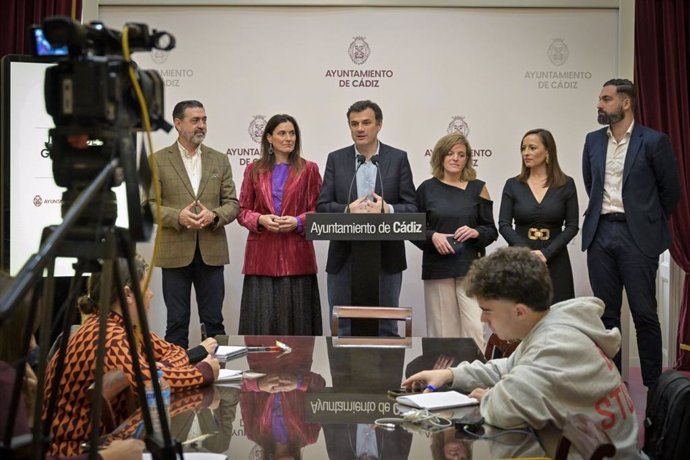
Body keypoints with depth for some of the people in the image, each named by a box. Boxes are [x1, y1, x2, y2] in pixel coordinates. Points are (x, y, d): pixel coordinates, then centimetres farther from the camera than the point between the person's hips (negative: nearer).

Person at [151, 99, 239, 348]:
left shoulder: (220, 160, 10)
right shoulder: (158, 160, 3)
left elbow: (232, 204, 8)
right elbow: (149, 205, -1)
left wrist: (213, 215, -13)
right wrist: (177, 216, -18)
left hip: (212, 252, 2)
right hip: (175, 253, -2)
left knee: (214, 321, 7)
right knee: (177, 322, 6)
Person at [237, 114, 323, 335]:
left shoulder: (308, 169, 5)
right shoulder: (254, 170, 10)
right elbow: (242, 211, 10)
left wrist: (298, 222, -13)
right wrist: (260, 220, -9)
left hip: (297, 255, -1)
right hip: (262, 255, 1)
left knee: (296, 317, 0)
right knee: (262, 319, 0)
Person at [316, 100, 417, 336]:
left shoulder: (398, 159, 2)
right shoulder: (336, 159, 5)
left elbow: (412, 208, -2)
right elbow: (322, 206, 0)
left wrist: (387, 210, -23)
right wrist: (348, 210, -20)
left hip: (386, 259, -1)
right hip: (344, 259, 1)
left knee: (386, 329, 9)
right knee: (342, 330, 9)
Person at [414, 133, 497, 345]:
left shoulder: (478, 188, 5)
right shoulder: (427, 188, 4)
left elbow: (492, 231, 7)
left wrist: (475, 232, -13)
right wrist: (432, 236, -12)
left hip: (470, 267, 0)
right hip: (437, 268, 0)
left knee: (475, 328, -7)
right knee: (441, 330, 2)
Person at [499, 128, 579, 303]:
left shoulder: (566, 184, 2)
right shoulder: (512, 185, 5)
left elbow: (572, 226, -1)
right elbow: (504, 225, -1)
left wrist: (546, 253, -13)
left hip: (554, 262, 0)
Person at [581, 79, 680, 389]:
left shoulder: (653, 141, -5)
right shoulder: (593, 141, 9)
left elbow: (671, 190, 2)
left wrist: (651, 225, 9)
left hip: (637, 235, -4)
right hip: (600, 234, 4)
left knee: (644, 314, -1)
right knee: (606, 313, 9)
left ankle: (654, 384, 10)